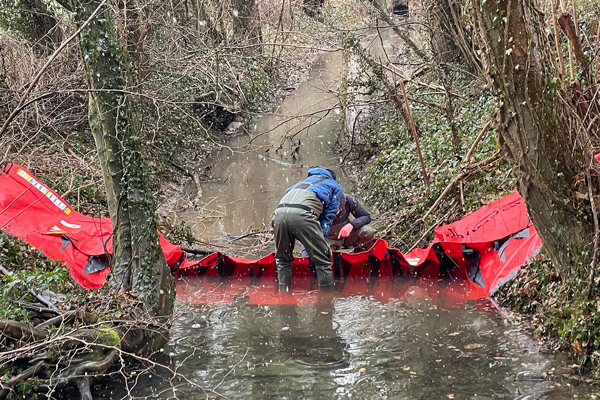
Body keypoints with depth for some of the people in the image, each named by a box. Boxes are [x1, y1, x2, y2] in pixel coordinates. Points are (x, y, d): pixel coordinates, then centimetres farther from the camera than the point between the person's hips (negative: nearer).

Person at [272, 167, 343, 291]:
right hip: (302, 214, -5)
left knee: (282, 259, 24)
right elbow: (327, 217, 19)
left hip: (279, 212, 5)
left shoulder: (305, 181, 44)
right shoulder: (335, 186, 30)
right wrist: (320, 241, 18)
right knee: (323, 260, 7)